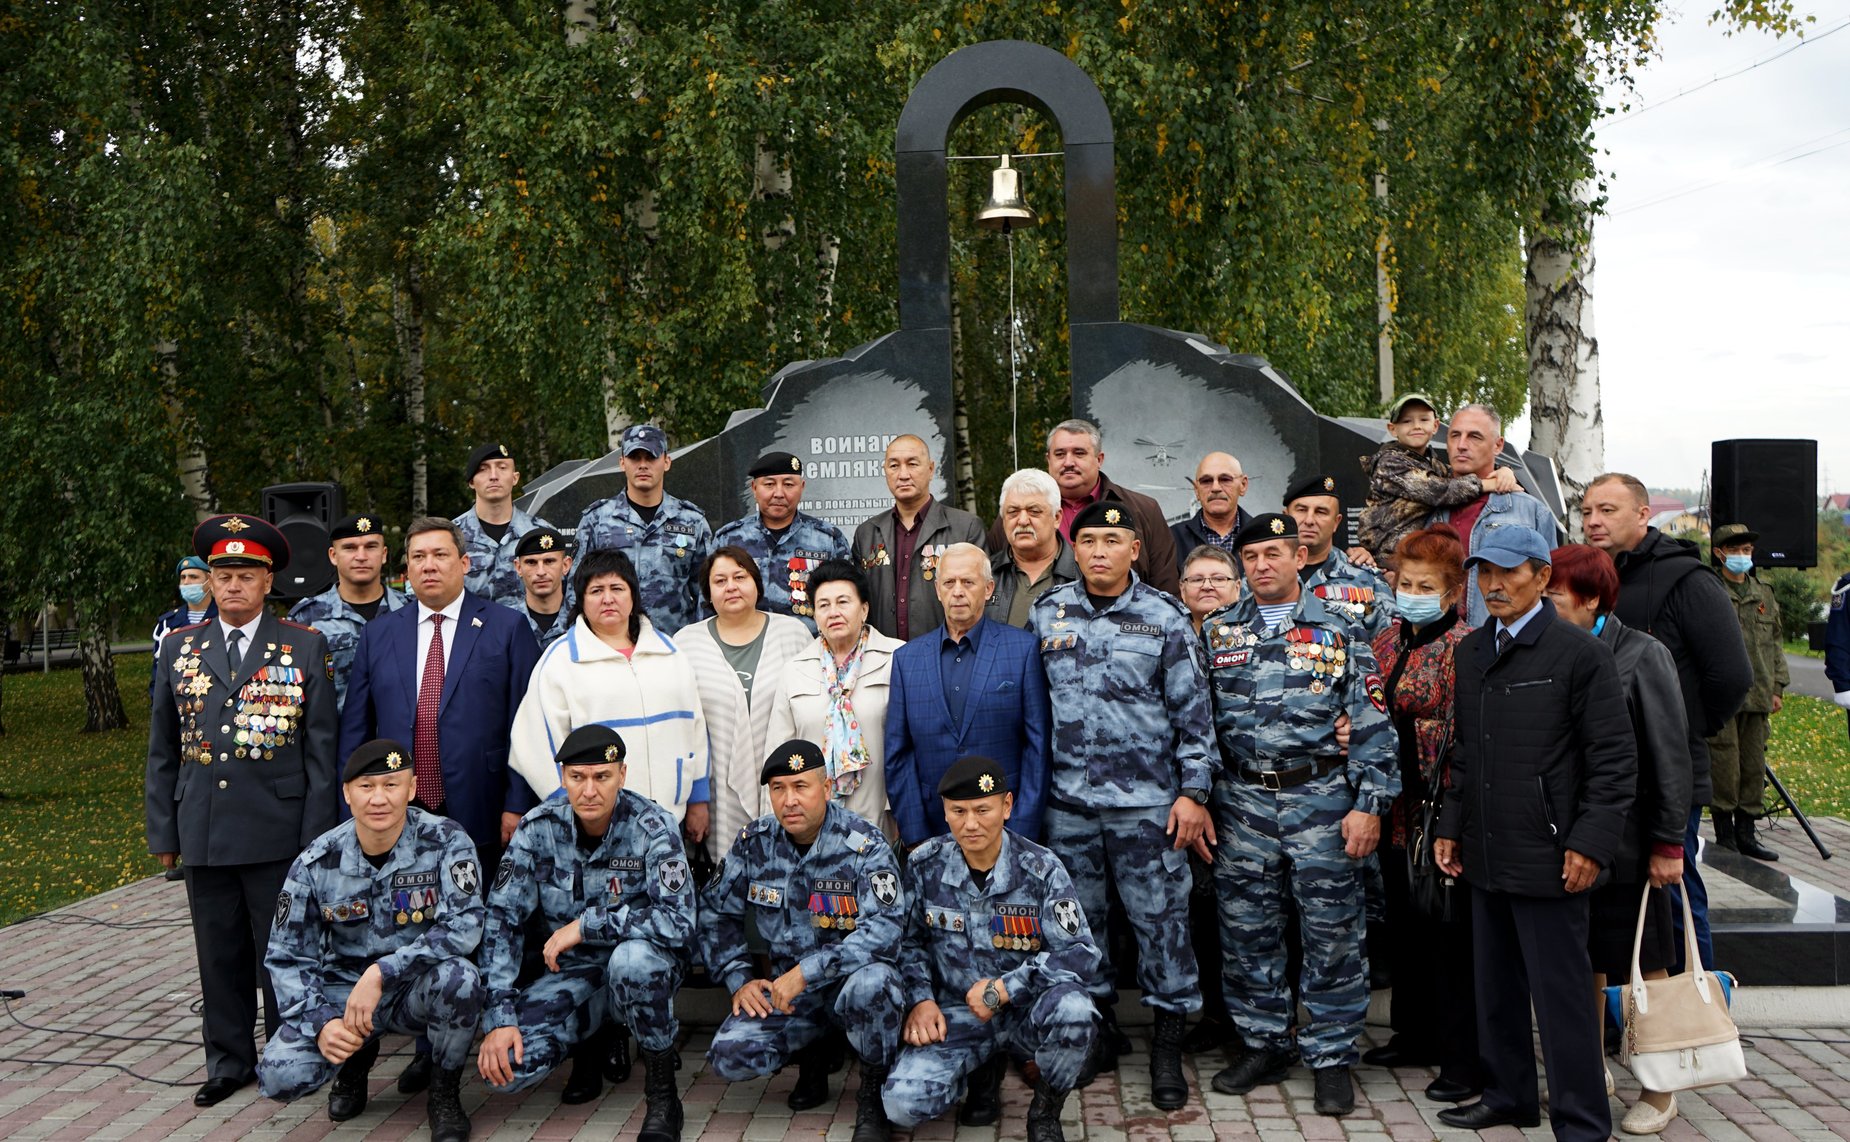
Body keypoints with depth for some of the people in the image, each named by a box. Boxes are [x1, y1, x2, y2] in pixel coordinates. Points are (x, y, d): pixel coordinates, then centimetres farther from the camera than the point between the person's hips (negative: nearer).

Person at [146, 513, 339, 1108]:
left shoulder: (305, 647, 0)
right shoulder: (179, 647, 9)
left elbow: (321, 748, -1)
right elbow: (162, 749, 12)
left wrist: (316, 834, -5)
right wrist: (163, 831, 8)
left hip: (278, 833, -3)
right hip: (203, 831, 3)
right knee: (219, 954, 11)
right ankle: (229, 1061, 24)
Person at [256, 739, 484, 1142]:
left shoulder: (445, 841, -15)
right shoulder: (316, 862, -8)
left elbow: (464, 926, -27)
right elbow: (286, 956, -2)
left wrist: (382, 972, -33)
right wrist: (320, 1022, -19)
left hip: (418, 988, -2)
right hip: (342, 988, 2)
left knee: (459, 976, -36)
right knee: (280, 1075, -22)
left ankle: (445, 1093, -6)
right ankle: (357, 1056, 16)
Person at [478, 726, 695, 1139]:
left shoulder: (651, 827, -17)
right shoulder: (538, 828, -8)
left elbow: (679, 922, -28)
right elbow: (502, 921, -7)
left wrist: (586, 924, -27)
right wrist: (499, 1017, -16)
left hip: (645, 971, -3)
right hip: (570, 972, 3)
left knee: (632, 958, -39)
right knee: (505, 1065, -21)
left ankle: (662, 1090, -15)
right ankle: (588, 1043, 13)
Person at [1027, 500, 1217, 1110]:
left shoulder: (1165, 617, -1)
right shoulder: (1047, 613, 6)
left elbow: (1193, 711, 0)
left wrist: (1193, 792, -5)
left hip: (1147, 801, -3)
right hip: (1067, 799, 3)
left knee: (1159, 917, 0)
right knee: (1078, 916, 11)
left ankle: (1168, 1042, 12)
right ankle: (1095, 1022, 28)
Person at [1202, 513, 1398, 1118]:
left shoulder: (1337, 631, 2)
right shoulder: (1217, 632, 9)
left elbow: (1371, 725, 0)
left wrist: (1368, 803, -7)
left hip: (1322, 799, -2)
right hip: (1241, 801, 3)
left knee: (1331, 932, 2)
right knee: (1247, 931, 8)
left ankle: (1332, 1056, 15)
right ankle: (1264, 1044, 23)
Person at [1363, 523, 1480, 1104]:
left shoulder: (1465, 647, -11)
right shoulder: (1387, 642, 12)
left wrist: (1456, 813, -19)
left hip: (1446, 810, -8)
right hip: (1399, 810, 8)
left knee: (1451, 935, -1)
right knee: (1404, 926, 18)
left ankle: (1464, 1061, 9)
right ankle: (1414, 1035, 33)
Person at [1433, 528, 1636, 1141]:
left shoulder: (1579, 652, -8)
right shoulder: (1471, 652, 12)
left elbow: (1614, 760, -9)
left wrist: (1590, 844, -15)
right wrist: (1451, 827, 14)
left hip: (1546, 856, -7)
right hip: (1485, 856, 7)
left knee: (1561, 994, 0)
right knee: (1495, 987, 16)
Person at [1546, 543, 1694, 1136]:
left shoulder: (1642, 655, -11)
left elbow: (1670, 757, -10)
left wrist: (1668, 843, -11)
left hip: (1625, 842, -5)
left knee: (1644, 965, 7)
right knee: (1582, 961, 15)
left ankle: (1659, 1090, 20)